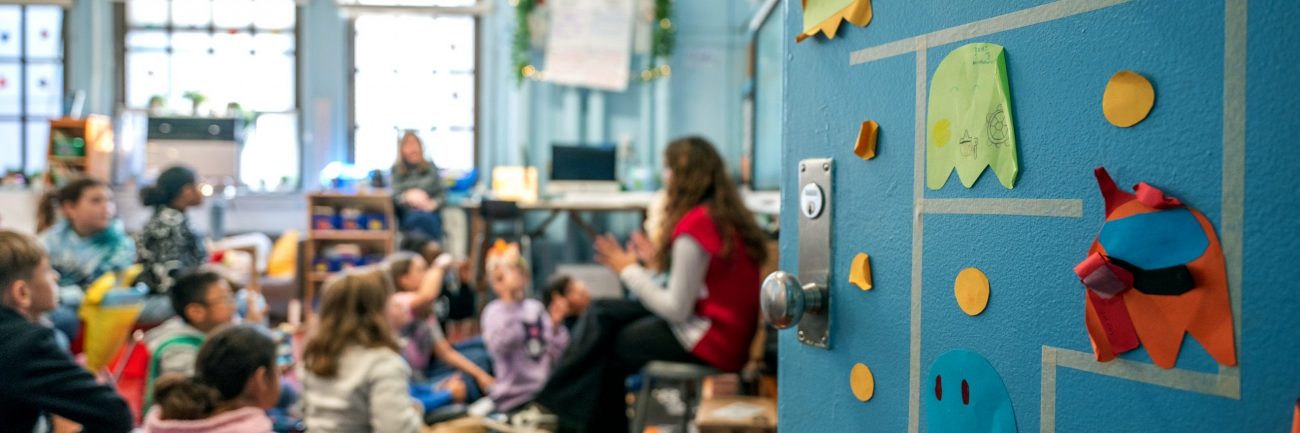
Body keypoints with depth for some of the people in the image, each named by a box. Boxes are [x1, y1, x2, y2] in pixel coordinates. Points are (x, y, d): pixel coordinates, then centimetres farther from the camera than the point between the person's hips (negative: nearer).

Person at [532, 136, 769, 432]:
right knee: (600, 315, 8)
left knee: (608, 347, 7)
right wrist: (661, 260, 5)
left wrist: (628, 270, -9)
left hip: (712, 341, -9)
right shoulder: (726, 213, 5)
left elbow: (677, 310, -19)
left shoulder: (695, 224, -23)